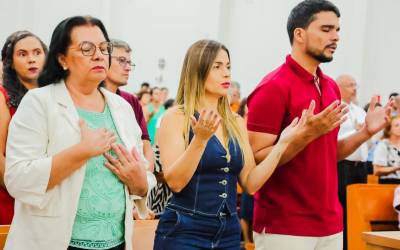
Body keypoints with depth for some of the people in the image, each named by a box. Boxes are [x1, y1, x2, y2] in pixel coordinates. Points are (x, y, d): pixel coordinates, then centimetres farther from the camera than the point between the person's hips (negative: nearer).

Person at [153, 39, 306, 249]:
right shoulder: (176, 117, -6)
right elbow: (174, 182, -15)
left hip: (229, 233, 5)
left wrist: (282, 143, -4)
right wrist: (200, 139, -26)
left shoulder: (236, 123, 8)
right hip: (183, 233, -5)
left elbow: (250, 184, 2)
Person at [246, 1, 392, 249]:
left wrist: (365, 132, 2)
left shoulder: (332, 86, 10)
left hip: (330, 224, 7)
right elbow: (255, 159, -16)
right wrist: (309, 133, -26)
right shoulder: (273, 87, -13)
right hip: (283, 227, -7)